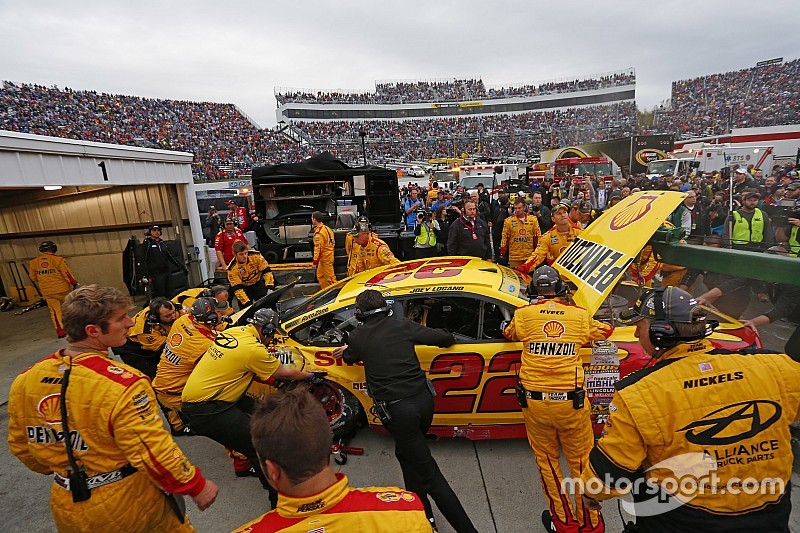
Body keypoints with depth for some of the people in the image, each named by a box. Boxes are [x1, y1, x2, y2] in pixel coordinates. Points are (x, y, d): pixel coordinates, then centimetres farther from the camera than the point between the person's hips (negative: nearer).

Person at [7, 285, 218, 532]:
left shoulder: (24, 381, -9)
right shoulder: (123, 384, -29)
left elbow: (20, 445, 6)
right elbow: (154, 453, -25)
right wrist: (196, 485, -11)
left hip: (67, 511, 6)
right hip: (129, 505, -5)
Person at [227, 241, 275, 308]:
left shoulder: (256, 256, -22)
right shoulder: (232, 269, -23)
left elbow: (266, 271, -16)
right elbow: (237, 288, -23)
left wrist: (269, 286, -25)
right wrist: (247, 302, -30)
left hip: (259, 284, 1)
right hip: (244, 289, -1)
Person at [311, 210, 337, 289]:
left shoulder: (319, 232, -21)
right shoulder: (326, 228, 9)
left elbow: (318, 248, -23)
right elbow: (332, 242, 17)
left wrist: (315, 261, -17)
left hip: (325, 258, -10)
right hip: (329, 255, 10)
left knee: (330, 276, -2)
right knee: (320, 275, 20)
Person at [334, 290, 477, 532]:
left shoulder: (358, 337, 0)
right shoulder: (403, 325, 2)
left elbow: (349, 358, 23)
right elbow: (444, 338, 6)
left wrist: (346, 350, 46)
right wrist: (449, 338, 30)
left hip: (397, 410, -5)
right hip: (423, 399, 5)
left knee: (429, 475, 6)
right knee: (407, 453, 30)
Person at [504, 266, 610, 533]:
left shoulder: (523, 314, -3)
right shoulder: (580, 314, 1)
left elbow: (509, 334, 18)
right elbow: (605, 331, 21)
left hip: (534, 400, 0)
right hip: (571, 401, 1)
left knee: (546, 460, 18)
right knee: (581, 461, 18)